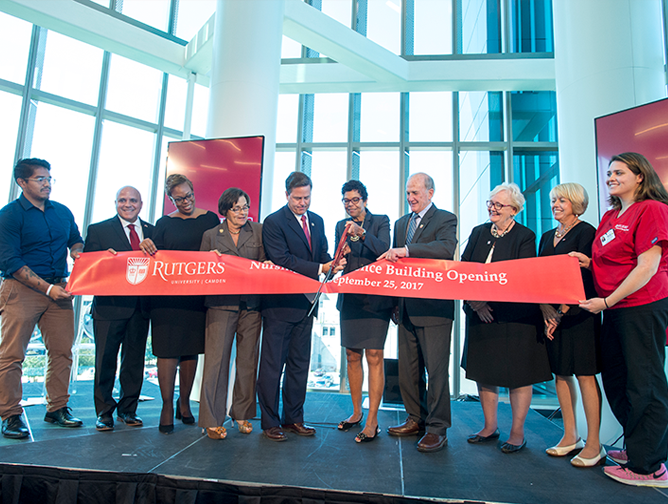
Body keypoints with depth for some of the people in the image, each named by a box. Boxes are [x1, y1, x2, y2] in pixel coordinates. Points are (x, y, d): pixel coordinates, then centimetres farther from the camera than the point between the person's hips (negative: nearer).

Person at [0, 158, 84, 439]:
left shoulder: (63, 212, 12)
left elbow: (76, 240, 25)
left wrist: (76, 251, 0)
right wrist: (47, 288, -16)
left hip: (58, 288, 5)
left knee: (62, 351, 5)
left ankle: (57, 409, 17)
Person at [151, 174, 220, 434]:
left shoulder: (210, 219, 10)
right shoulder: (164, 223, 8)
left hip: (199, 293, 1)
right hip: (167, 295, -1)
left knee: (191, 349, 8)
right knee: (168, 349, -2)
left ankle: (184, 402, 23)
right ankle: (167, 406, 10)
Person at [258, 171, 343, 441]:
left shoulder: (317, 221, 12)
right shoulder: (273, 222, -9)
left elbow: (322, 254, 14)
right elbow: (282, 260, -18)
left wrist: (333, 263, -10)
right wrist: (321, 268, -24)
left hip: (306, 302, 7)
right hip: (279, 303, -7)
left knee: (300, 363, 14)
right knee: (272, 363, 2)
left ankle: (293, 418, 27)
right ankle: (270, 422, 16)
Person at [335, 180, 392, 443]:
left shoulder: (381, 221, 1)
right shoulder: (341, 226, 13)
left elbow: (384, 250, -15)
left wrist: (362, 233, -28)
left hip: (375, 299, -4)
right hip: (349, 299, 5)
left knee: (374, 357, -6)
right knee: (352, 357, 11)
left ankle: (372, 420, 4)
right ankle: (356, 411, 26)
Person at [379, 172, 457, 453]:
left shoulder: (445, 219, -2)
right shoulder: (401, 223, 18)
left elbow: (447, 248, -23)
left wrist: (406, 250, -31)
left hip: (434, 306, -7)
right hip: (407, 307, 7)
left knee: (436, 369, -2)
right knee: (408, 368, 14)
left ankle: (437, 428, 11)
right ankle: (416, 419, 29)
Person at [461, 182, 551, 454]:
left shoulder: (525, 237, -4)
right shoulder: (478, 233, 11)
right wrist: (474, 301, -12)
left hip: (514, 316, -4)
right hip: (479, 314, 5)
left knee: (517, 374, 4)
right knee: (483, 370, 11)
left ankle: (517, 432, 19)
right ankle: (490, 426, 26)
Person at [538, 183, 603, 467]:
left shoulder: (585, 231, -4)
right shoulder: (547, 237, 16)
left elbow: (584, 275, -12)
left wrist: (563, 311, -15)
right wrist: (545, 309, -2)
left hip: (578, 312, -6)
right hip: (551, 313, 7)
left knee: (584, 375, -3)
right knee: (560, 373, 9)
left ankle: (593, 444, 6)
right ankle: (570, 437, 20)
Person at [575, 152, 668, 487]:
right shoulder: (609, 217, 16)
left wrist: (607, 301, -16)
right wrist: (588, 262, 3)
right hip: (615, 309, 9)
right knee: (615, 381, 15)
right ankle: (637, 447, 32)